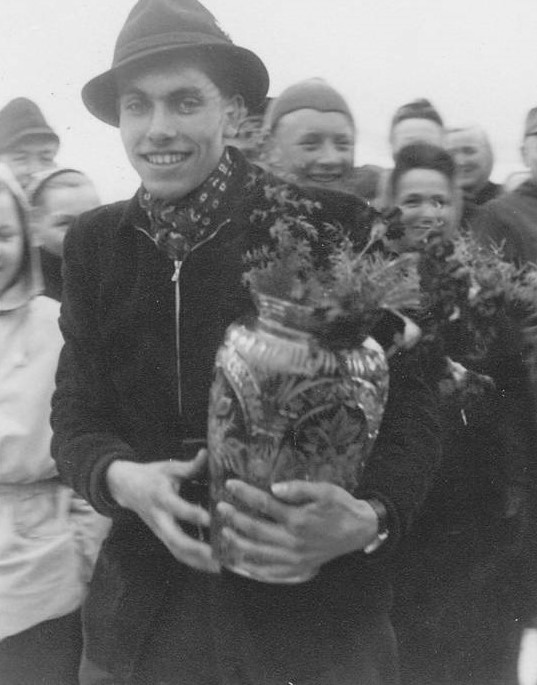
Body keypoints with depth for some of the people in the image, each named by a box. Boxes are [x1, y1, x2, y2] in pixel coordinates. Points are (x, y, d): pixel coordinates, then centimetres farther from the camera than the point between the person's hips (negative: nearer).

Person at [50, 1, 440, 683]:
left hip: (313, 613, -3)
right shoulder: (95, 243, 2)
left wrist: (369, 518, -28)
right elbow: (75, 420, 3)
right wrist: (121, 479, -19)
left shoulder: (330, 224, -10)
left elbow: (404, 404, -9)